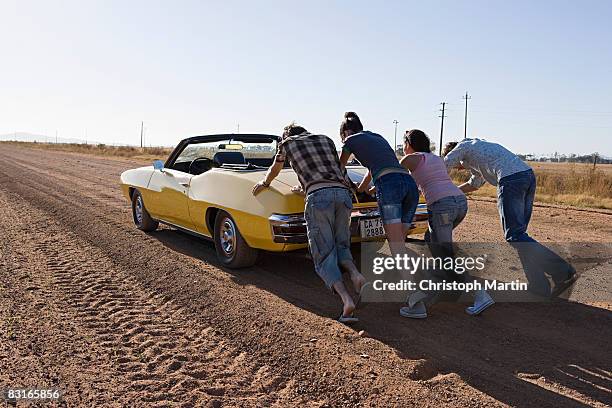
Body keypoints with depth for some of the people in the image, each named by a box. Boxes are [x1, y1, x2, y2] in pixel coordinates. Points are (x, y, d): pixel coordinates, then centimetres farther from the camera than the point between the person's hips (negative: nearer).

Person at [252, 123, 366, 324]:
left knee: (324, 257, -1)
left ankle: (347, 300, -22)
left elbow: (274, 170, 38)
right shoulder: (326, 139, 30)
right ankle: (355, 273, -11)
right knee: (341, 246, 20)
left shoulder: (287, 143, 22)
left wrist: (264, 183, 61)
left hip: (318, 196, -4)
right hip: (343, 193, 4)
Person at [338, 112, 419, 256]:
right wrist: (359, 189, 59)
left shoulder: (351, 139, 17)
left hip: (389, 184, -6)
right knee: (399, 241, 11)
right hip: (411, 185, 7)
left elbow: (339, 168, 32)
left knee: (396, 245, -8)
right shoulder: (379, 138, 35)